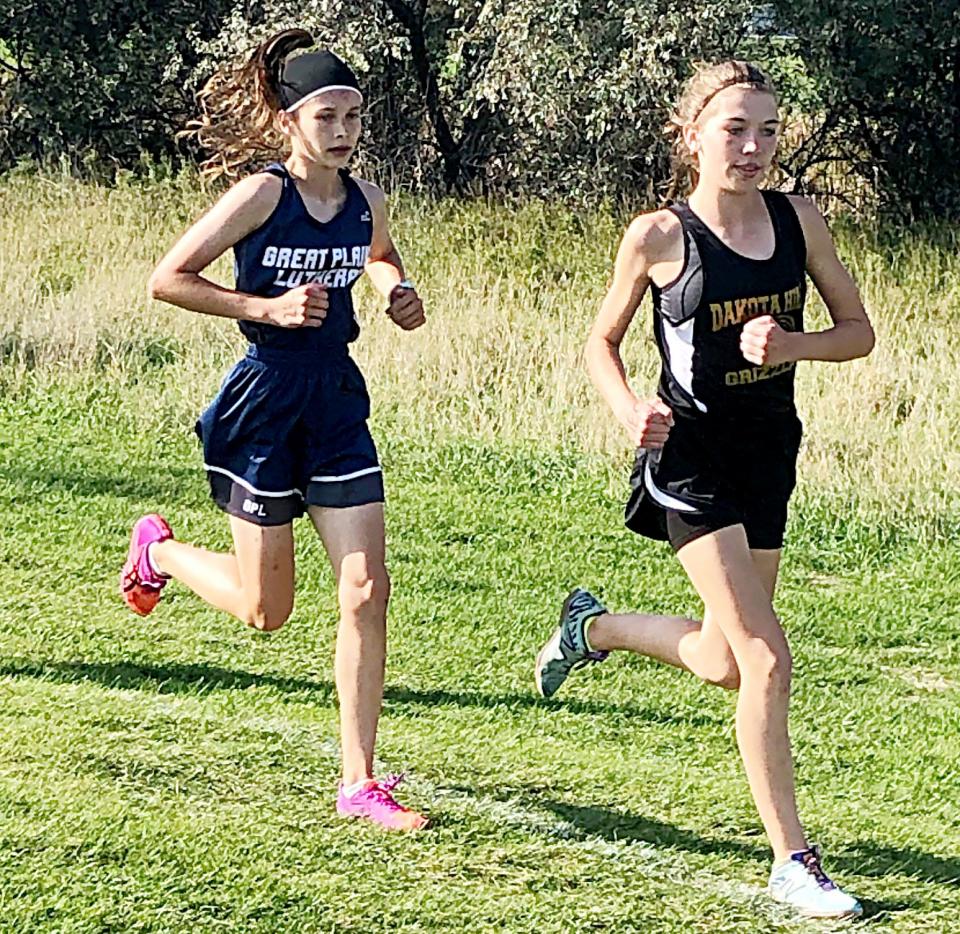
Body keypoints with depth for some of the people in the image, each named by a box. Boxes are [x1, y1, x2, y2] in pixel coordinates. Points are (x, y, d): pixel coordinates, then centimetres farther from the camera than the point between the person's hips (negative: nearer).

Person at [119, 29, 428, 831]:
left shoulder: (365, 201, 2)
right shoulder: (262, 195, -15)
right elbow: (166, 281, -13)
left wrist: (400, 298, 4)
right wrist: (267, 307, -20)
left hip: (337, 404, 5)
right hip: (264, 404, -5)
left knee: (367, 592, -5)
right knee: (266, 610, 6)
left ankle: (359, 783, 1)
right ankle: (159, 551, 37)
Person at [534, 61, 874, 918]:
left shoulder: (799, 221, -1)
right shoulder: (659, 237, -10)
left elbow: (858, 331, 6)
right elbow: (602, 341, 3)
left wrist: (793, 344, -14)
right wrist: (631, 410, -16)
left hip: (770, 454, 6)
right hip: (691, 455, -5)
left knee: (724, 662, 16)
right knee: (766, 660, -14)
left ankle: (595, 626, 44)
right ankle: (792, 862, -8)